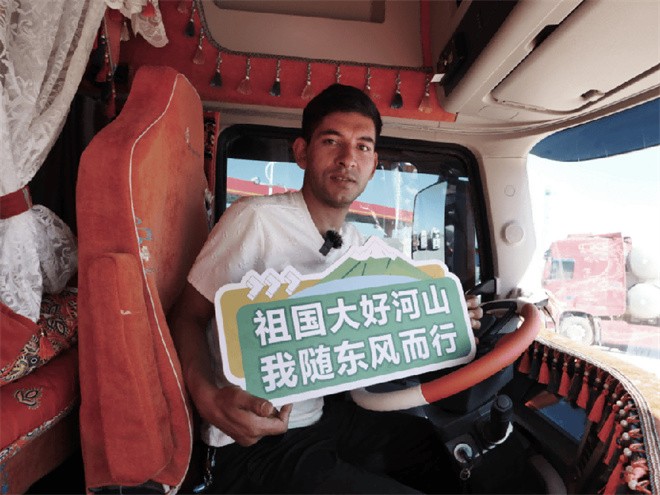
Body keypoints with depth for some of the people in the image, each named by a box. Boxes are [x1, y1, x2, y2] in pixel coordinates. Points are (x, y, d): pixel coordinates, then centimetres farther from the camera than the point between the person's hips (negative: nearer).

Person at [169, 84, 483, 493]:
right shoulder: (255, 219, -17)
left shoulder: (360, 248, 6)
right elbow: (188, 317, -13)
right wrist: (209, 398, -32)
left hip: (324, 418, 7)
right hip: (255, 444, -7)